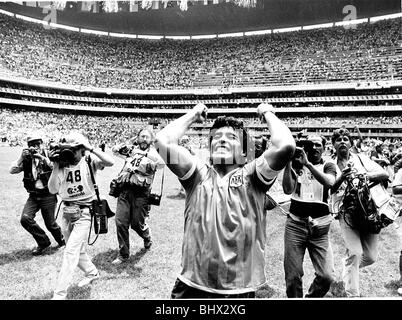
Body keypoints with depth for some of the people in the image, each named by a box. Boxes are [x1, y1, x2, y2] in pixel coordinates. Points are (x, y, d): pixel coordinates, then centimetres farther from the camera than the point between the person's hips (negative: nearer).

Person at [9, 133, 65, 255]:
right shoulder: (26, 159, 4)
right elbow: (12, 171, -4)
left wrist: (42, 157, -26)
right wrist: (22, 157, -15)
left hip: (48, 195, -3)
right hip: (33, 196, 3)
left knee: (50, 223, 2)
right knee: (25, 219, -12)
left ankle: (62, 241, 33)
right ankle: (43, 242, 11)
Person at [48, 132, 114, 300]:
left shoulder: (89, 161, -11)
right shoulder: (62, 165, -2)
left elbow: (110, 162, -29)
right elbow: (53, 190, -9)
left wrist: (90, 148, -29)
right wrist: (56, 167, -16)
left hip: (84, 213, -6)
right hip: (66, 212, 6)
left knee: (70, 252, -9)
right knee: (77, 250, 21)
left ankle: (59, 295, 2)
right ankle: (92, 272, 46)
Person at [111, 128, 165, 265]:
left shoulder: (152, 152, 2)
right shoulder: (132, 149, 15)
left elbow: (161, 163, -19)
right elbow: (114, 150, 17)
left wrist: (145, 153, -27)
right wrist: (123, 147, -1)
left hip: (140, 193, -4)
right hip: (124, 190, 4)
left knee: (137, 223, 2)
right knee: (120, 222, 0)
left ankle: (147, 237, 38)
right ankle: (123, 254, 16)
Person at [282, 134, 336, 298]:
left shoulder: (328, 165, 8)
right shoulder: (296, 164, 7)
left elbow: (329, 182, -15)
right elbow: (288, 190, -7)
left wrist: (307, 163, -22)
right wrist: (288, 163, -14)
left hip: (320, 227, 1)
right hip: (295, 224, 0)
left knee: (326, 276, -3)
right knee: (293, 276, 1)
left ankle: (311, 297, 25)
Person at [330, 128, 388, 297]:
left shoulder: (361, 159, 9)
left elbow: (384, 174, 0)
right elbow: (329, 189, -5)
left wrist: (361, 175, -14)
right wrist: (342, 177, -22)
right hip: (347, 212, -2)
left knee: (370, 256, 5)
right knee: (355, 252, -14)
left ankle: (347, 269, 37)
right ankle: (352, 294, 2)